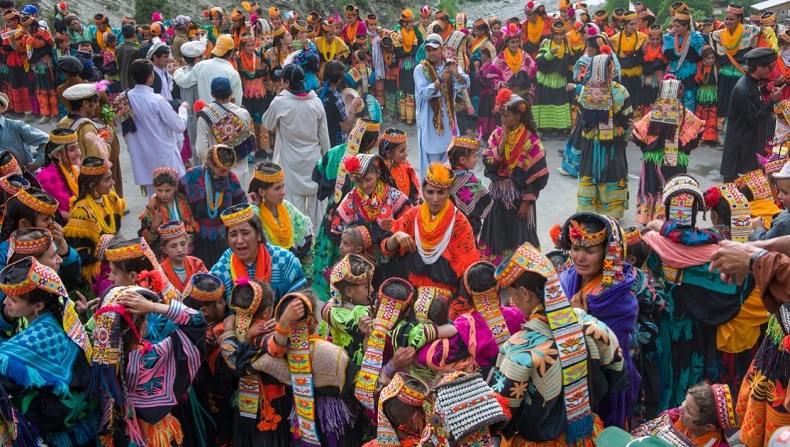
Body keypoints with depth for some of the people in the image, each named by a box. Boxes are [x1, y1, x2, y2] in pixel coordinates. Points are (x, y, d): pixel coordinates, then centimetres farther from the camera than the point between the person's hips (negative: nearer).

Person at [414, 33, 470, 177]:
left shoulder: (450, 66, 4)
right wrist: (440, 80, -31)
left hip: (448, 119, 4)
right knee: (430, 159, -2)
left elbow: (466, 84, -9)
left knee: (449, 158, 13)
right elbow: (424, 93, -18)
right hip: (429, 120, -4)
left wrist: (456, 73, -29)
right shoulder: (420, 70, -6)